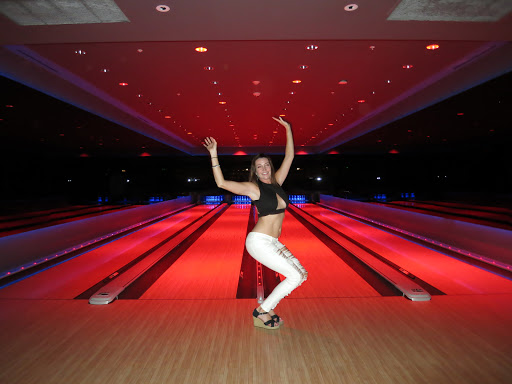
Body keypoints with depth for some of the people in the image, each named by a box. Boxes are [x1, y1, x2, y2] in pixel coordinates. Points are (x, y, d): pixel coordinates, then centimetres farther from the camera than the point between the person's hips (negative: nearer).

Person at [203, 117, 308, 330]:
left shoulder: (276, 182, 9)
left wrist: (288, 130, 15)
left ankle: (266, 309, 12)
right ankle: (261, 312, 3)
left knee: (302, 274, 4)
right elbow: (221, 183, -15)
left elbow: (289, 156, 15)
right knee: (295, 276, -11)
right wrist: (214, 154, -20)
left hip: (273, 243, 8)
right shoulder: (253, 187, -7)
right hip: (259, 242, -8)